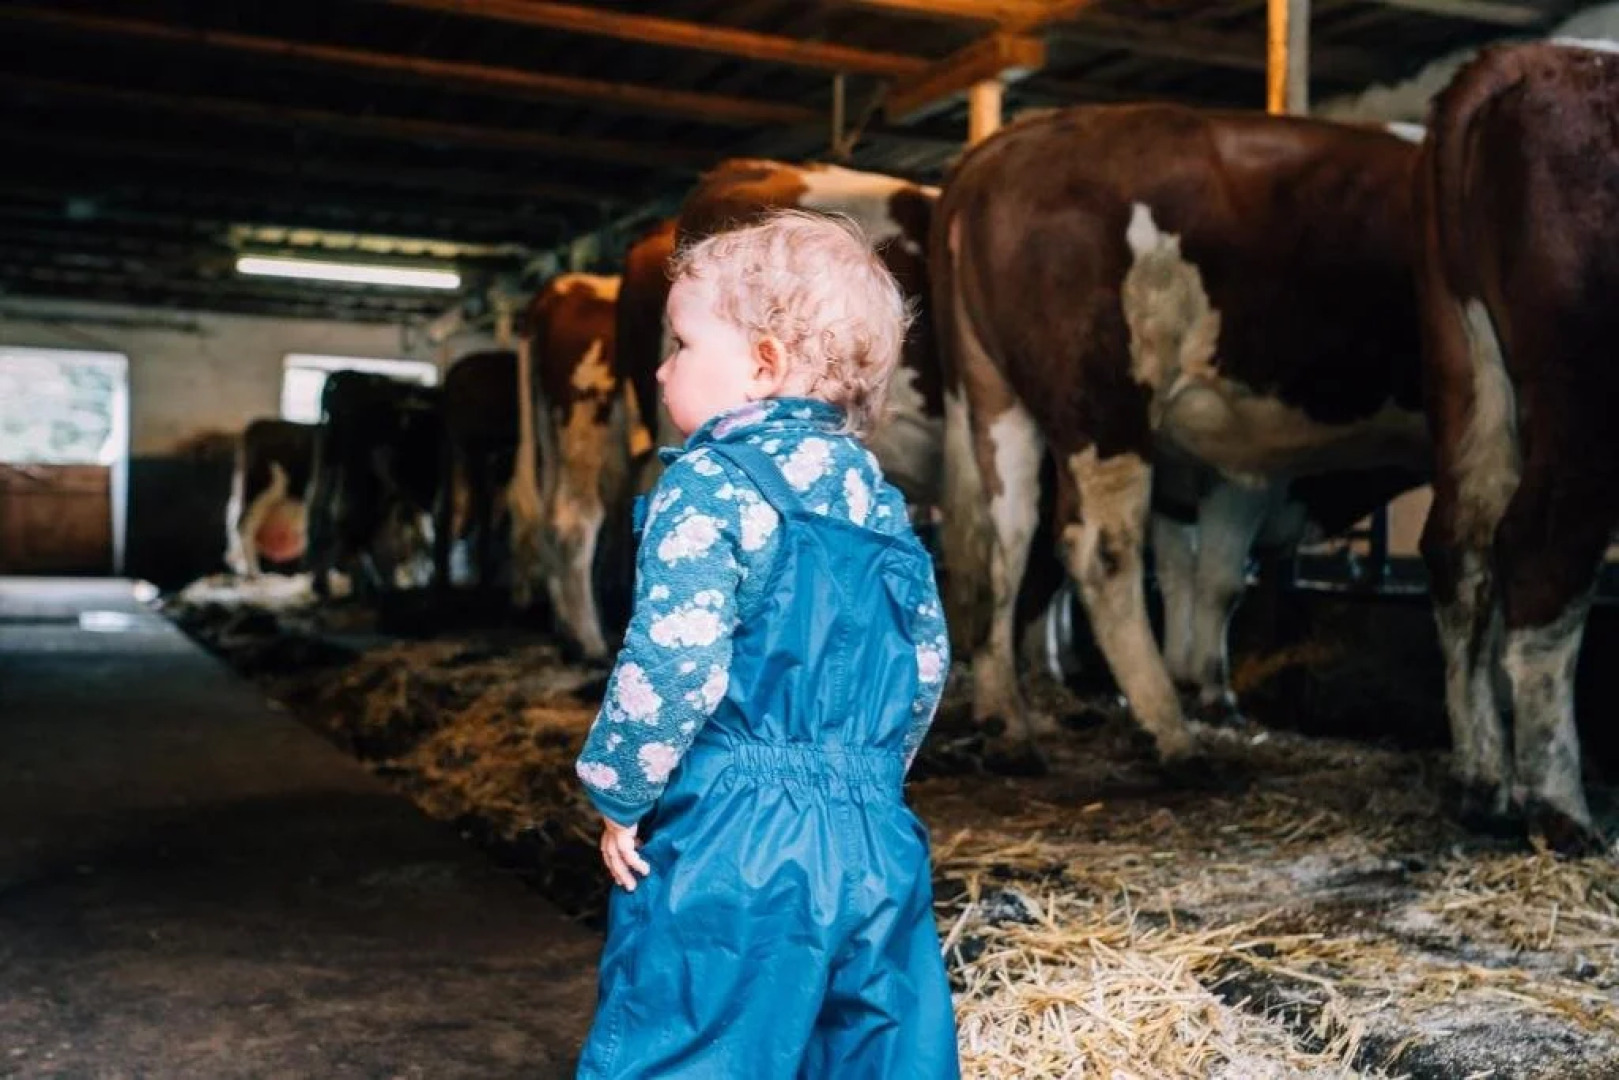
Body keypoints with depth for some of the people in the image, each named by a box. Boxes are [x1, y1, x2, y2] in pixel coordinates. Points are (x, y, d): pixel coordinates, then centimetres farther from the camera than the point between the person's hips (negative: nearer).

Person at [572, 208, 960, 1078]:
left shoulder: (712, 486, -10)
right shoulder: (878, 498, 11)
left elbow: (674, 663, -19)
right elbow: (928, 662, 15)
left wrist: (621, 796, -6)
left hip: (736, 839, -7)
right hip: (875, 839, 7)